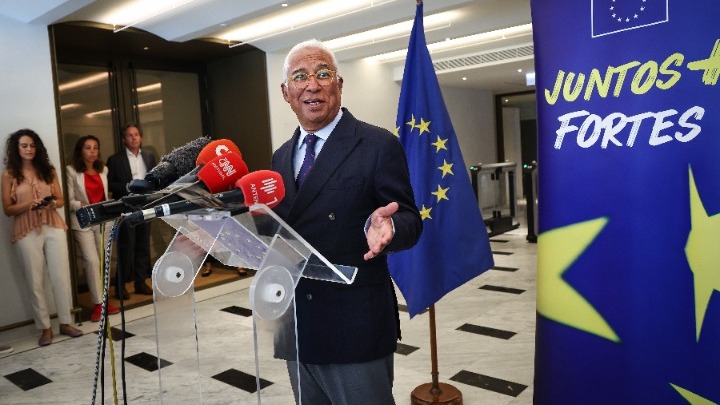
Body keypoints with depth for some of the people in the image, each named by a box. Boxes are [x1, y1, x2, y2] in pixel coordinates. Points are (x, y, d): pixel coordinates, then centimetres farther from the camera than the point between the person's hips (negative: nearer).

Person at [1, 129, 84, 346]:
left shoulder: (48, 170, 9)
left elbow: (61, 200, 10)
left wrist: (51, 203, -12)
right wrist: (28, 204, -17)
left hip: (53, 227, 2)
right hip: (27, 232, -2)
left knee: (61, 276, 2)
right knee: (35, 281, 2)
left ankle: (65, 323, 12)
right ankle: (45, 328, 12)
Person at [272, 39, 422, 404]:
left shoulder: (379, 145, -8)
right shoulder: (281, 156, 11)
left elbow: (409, 220, -9)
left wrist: (385, 225, -31)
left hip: (355, 327, -6)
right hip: (297, 327, 6)